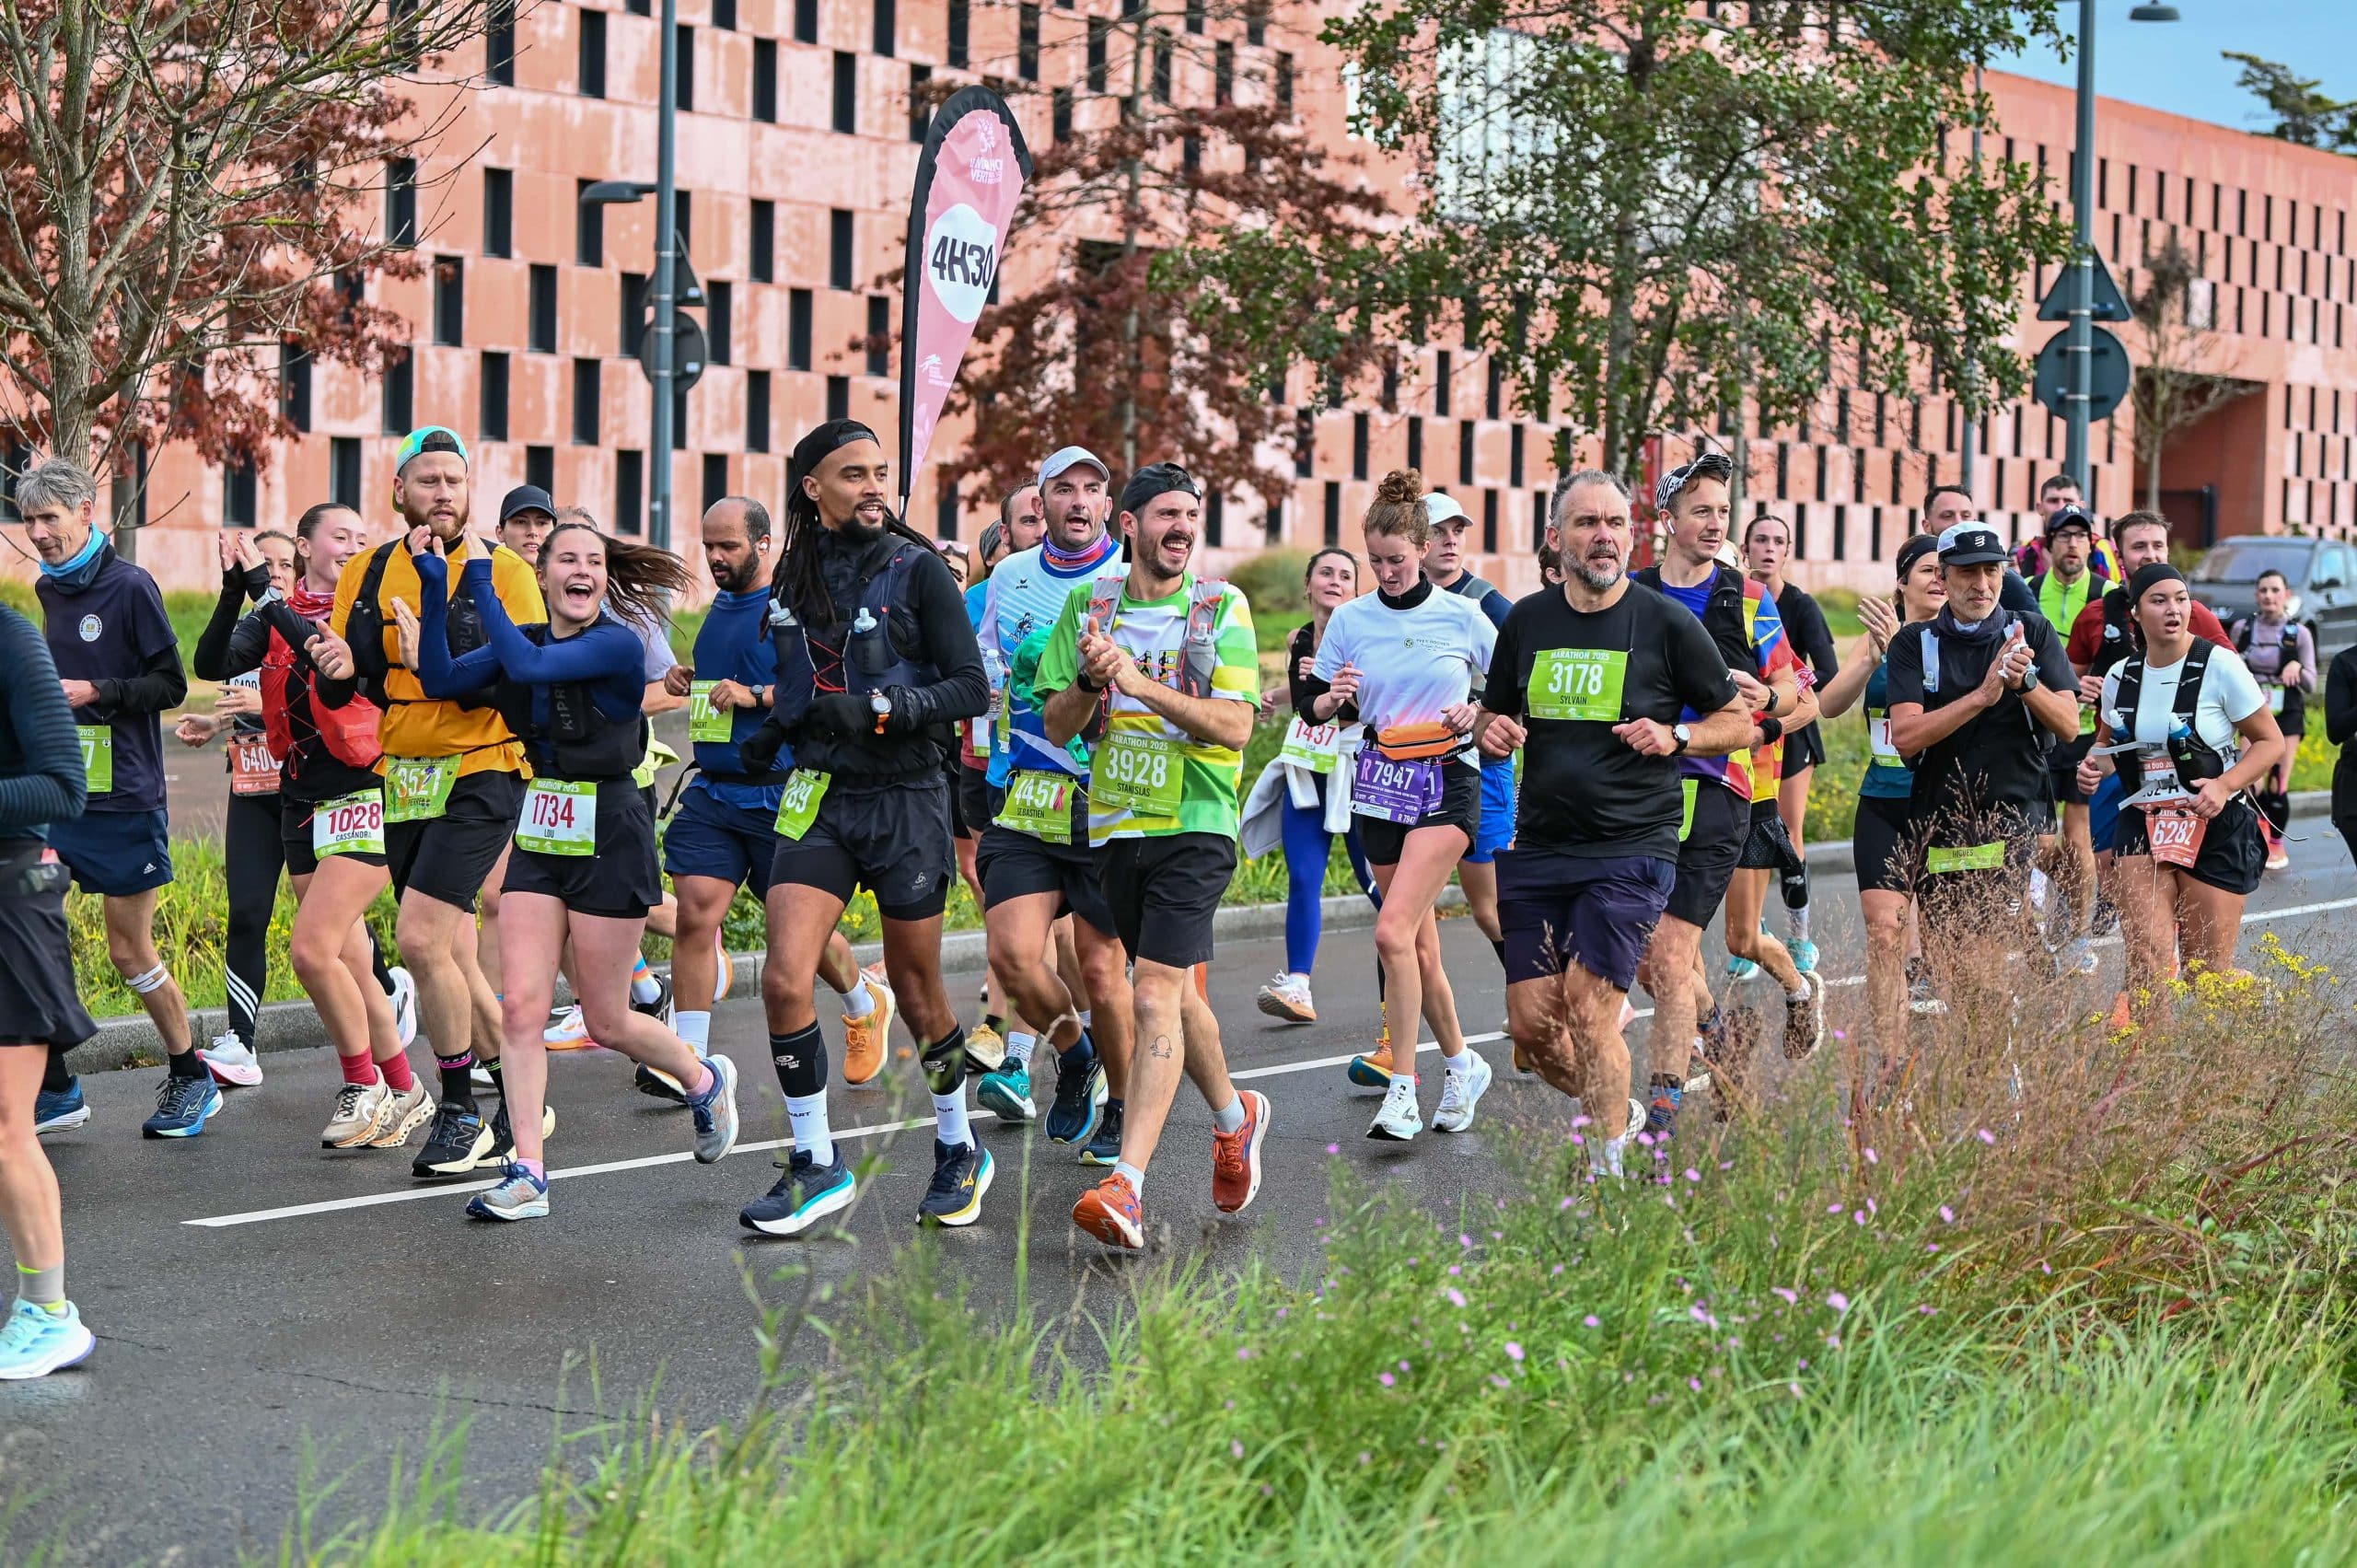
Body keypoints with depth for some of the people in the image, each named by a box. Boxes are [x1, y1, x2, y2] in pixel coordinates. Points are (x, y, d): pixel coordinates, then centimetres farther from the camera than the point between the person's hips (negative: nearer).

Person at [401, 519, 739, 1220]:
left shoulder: (619, 645, -13)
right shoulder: (526, 639, 7)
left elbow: (526, 664, -26)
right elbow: (441, 680, -2)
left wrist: (481, 578, -20)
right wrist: (435, 585, -10)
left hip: (608, 841, -6)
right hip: (539, 839, 6)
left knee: (607, 1022, 5)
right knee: (521, 1007, -5)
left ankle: (705, 1079, 34)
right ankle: (528, 1175, -1)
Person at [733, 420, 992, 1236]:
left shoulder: (916, 569, -7)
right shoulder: (794, 574, 8)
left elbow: (972, 687, -10)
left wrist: (879, 708, -21)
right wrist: (772, 732, 7)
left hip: (904, 800, -4)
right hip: (818, 798, 4)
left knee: (917, 996, 7)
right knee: (784, 980, -11)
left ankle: (959, 1149, 29)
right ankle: (817, 1163, 4)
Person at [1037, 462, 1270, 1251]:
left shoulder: (1222, 607, -2)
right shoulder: (1088, 605, 8)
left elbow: (1235, 726, -10)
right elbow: (1056, 726, 6)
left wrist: (1143, 685, -21)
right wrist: (1088, 681, -15)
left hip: (1194, 824, -5)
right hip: (1115, 825, 5)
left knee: (1154, 994, -16)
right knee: (1174, 992, 16)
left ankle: (1127, 1186, -20)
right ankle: (1234, 1116, 41)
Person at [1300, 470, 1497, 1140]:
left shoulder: (1463, 615, -2)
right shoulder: (1350, 619, 4)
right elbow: (1310, 706, 8)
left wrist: (1479, 712, -12)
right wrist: (1331, 699, -13)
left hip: (1448, 783, -4)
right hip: (1380, 784, 4)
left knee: (1393, 931, -19)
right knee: (1419, 944, 9)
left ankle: (1402, 1092, -15)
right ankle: (1461, 1063, 29)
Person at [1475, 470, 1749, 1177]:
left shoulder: (1668, 622, -3)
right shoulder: (1526, 621, 8)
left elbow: (1739, 720, 5)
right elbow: (1492, 718, 20)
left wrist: (1674, 737, -13)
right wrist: (1492, 731, -4)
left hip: (1632, 847, -4)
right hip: (1537, 847, 4)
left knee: (1588, 1002, -14)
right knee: (1531, 1022, 1)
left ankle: (1607, 1172, -2)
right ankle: (1612, 1112, 29)